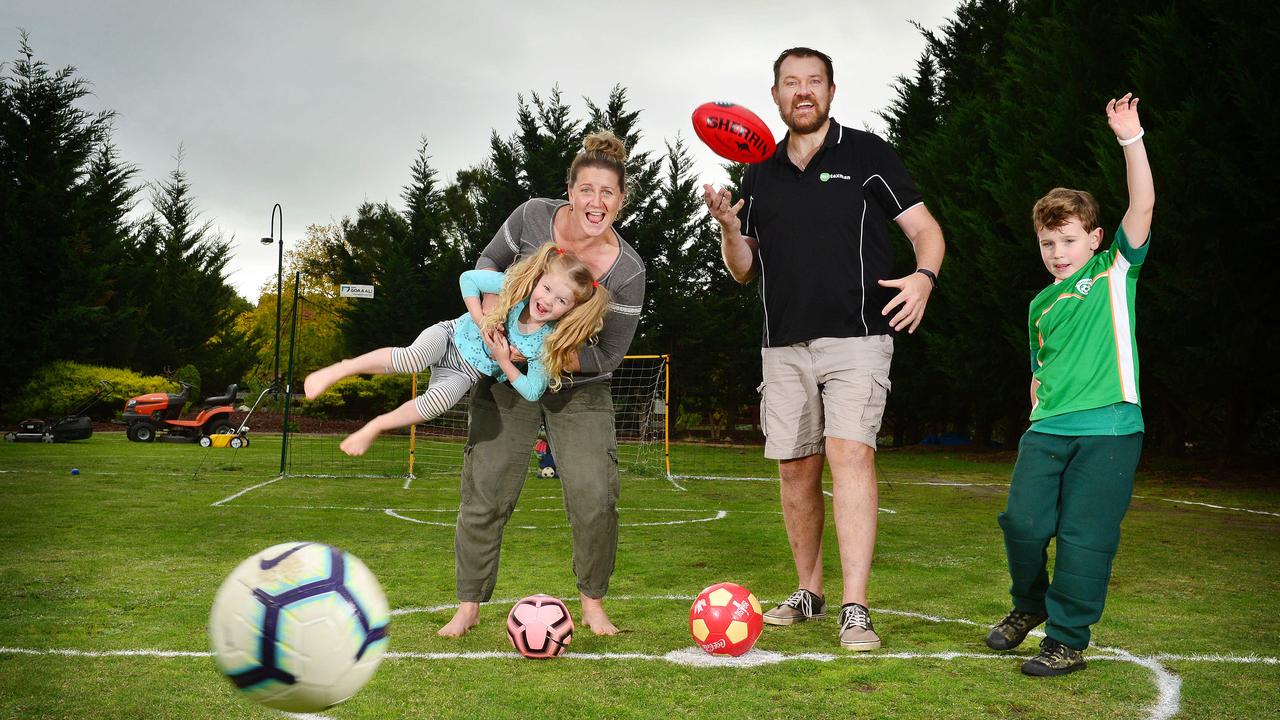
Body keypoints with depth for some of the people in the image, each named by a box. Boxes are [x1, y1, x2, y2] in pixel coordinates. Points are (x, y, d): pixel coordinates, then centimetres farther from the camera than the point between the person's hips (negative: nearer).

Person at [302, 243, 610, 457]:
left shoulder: (549, 343, -19)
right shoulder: (513, 285, -19)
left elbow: (532, 392, -15)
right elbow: (468, 278, -9)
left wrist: (503, 361, -21)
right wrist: (480, 320, -18)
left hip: (469, 372, 1)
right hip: (452, 335, -1)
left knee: (439, 400, -31)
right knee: (413, 357, -35)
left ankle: (376, 427, -7)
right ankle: (339, 369, -19)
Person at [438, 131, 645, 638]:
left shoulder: (628, 272, -19)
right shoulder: (534, 217, -14)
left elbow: (606, 355, -15)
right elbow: (489, 262, 4)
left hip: (579, 389, -1)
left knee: (594, 497, -12)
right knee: (486, 492, -1)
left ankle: (593, 604, 10)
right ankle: (468, 606, 12)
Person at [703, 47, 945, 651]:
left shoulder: (866, 153, 3)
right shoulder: (760, 174, 14)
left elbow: (925, 228, 1)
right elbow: (743, 270, 17)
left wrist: (923, 276, -19)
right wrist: (730, 228, -4)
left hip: (857, 335, -4)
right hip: (784, 343, 5)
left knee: (850, 451, -19)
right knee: (795, 466, 7)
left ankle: (855, 609, -18)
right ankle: (809, 591, 23)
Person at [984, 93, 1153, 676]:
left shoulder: (1115, 271, 6)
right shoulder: (1041, 304, 17)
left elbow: (1142, 206, -7)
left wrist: (1130, 139, -15)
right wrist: (1040, 410, 12)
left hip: (1108, 430, -4)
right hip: (1046, 430, 4)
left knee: (1084, 537, -5)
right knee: (1023, 521, -5)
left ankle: (1068, 639, 10)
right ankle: (1029, 603, 24)